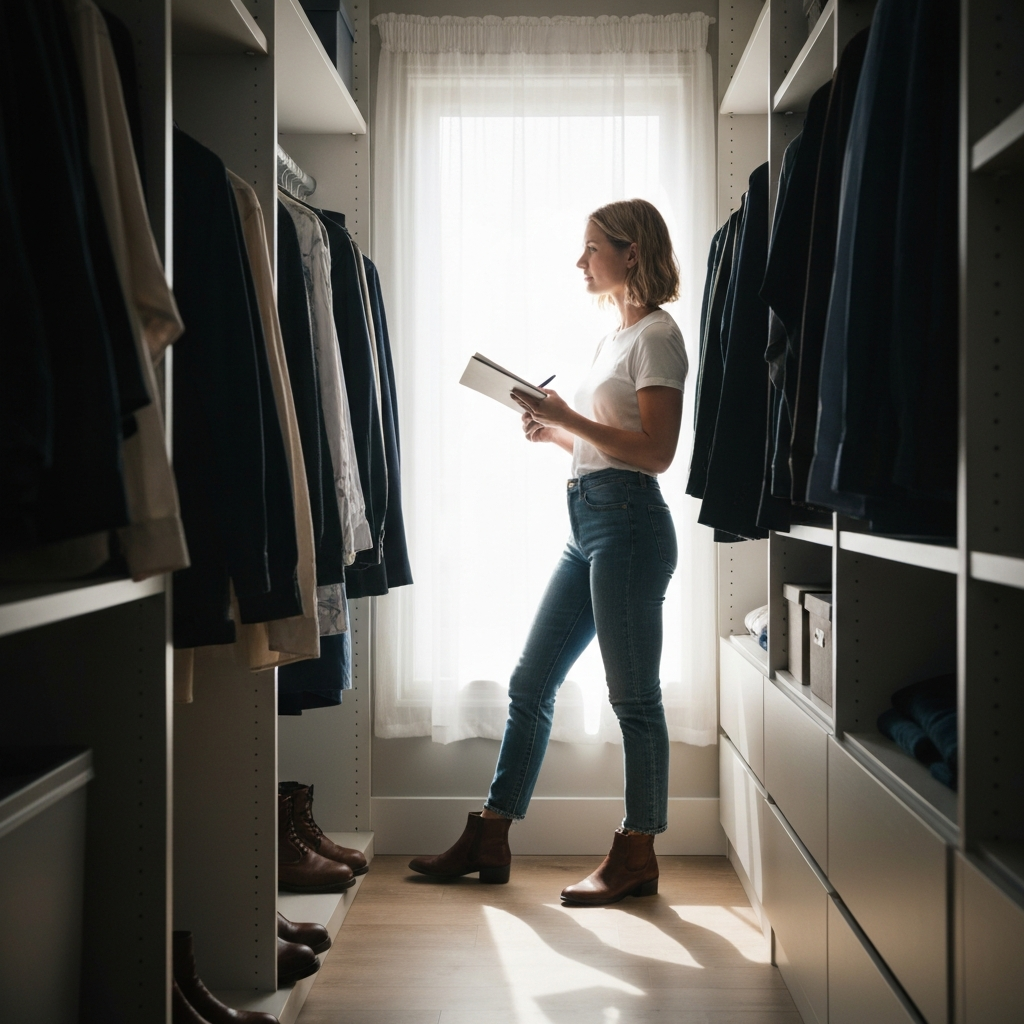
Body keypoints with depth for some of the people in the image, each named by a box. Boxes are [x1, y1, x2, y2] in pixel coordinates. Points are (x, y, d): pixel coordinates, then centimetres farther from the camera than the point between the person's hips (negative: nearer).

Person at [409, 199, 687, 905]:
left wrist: (569, 418, -15)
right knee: (531, 684, 10)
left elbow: (657, 451, -16)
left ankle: (638, 857, 10)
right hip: (589, 525, 10)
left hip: (628, 521, -10)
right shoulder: (619, 335, 22)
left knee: (634, 697, -1)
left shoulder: (657, 333, -6)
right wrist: (555, 432, 9)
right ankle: (489, 841, 19)